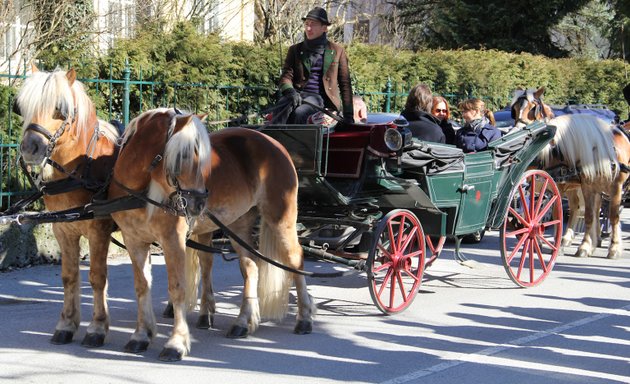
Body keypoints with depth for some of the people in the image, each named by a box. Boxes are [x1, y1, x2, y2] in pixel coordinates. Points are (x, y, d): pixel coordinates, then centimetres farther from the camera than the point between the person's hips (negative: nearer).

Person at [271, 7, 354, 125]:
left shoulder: (337, 51, 14)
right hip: (297, 94, 1)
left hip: (319, 96, -1)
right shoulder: (295, 50, 19)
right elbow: (286, 76, 7)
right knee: (283, 105, -36)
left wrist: (348, 115, 7)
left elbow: (345, 84, 14)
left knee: (300, 112, -37)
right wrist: (291, 92, -18)